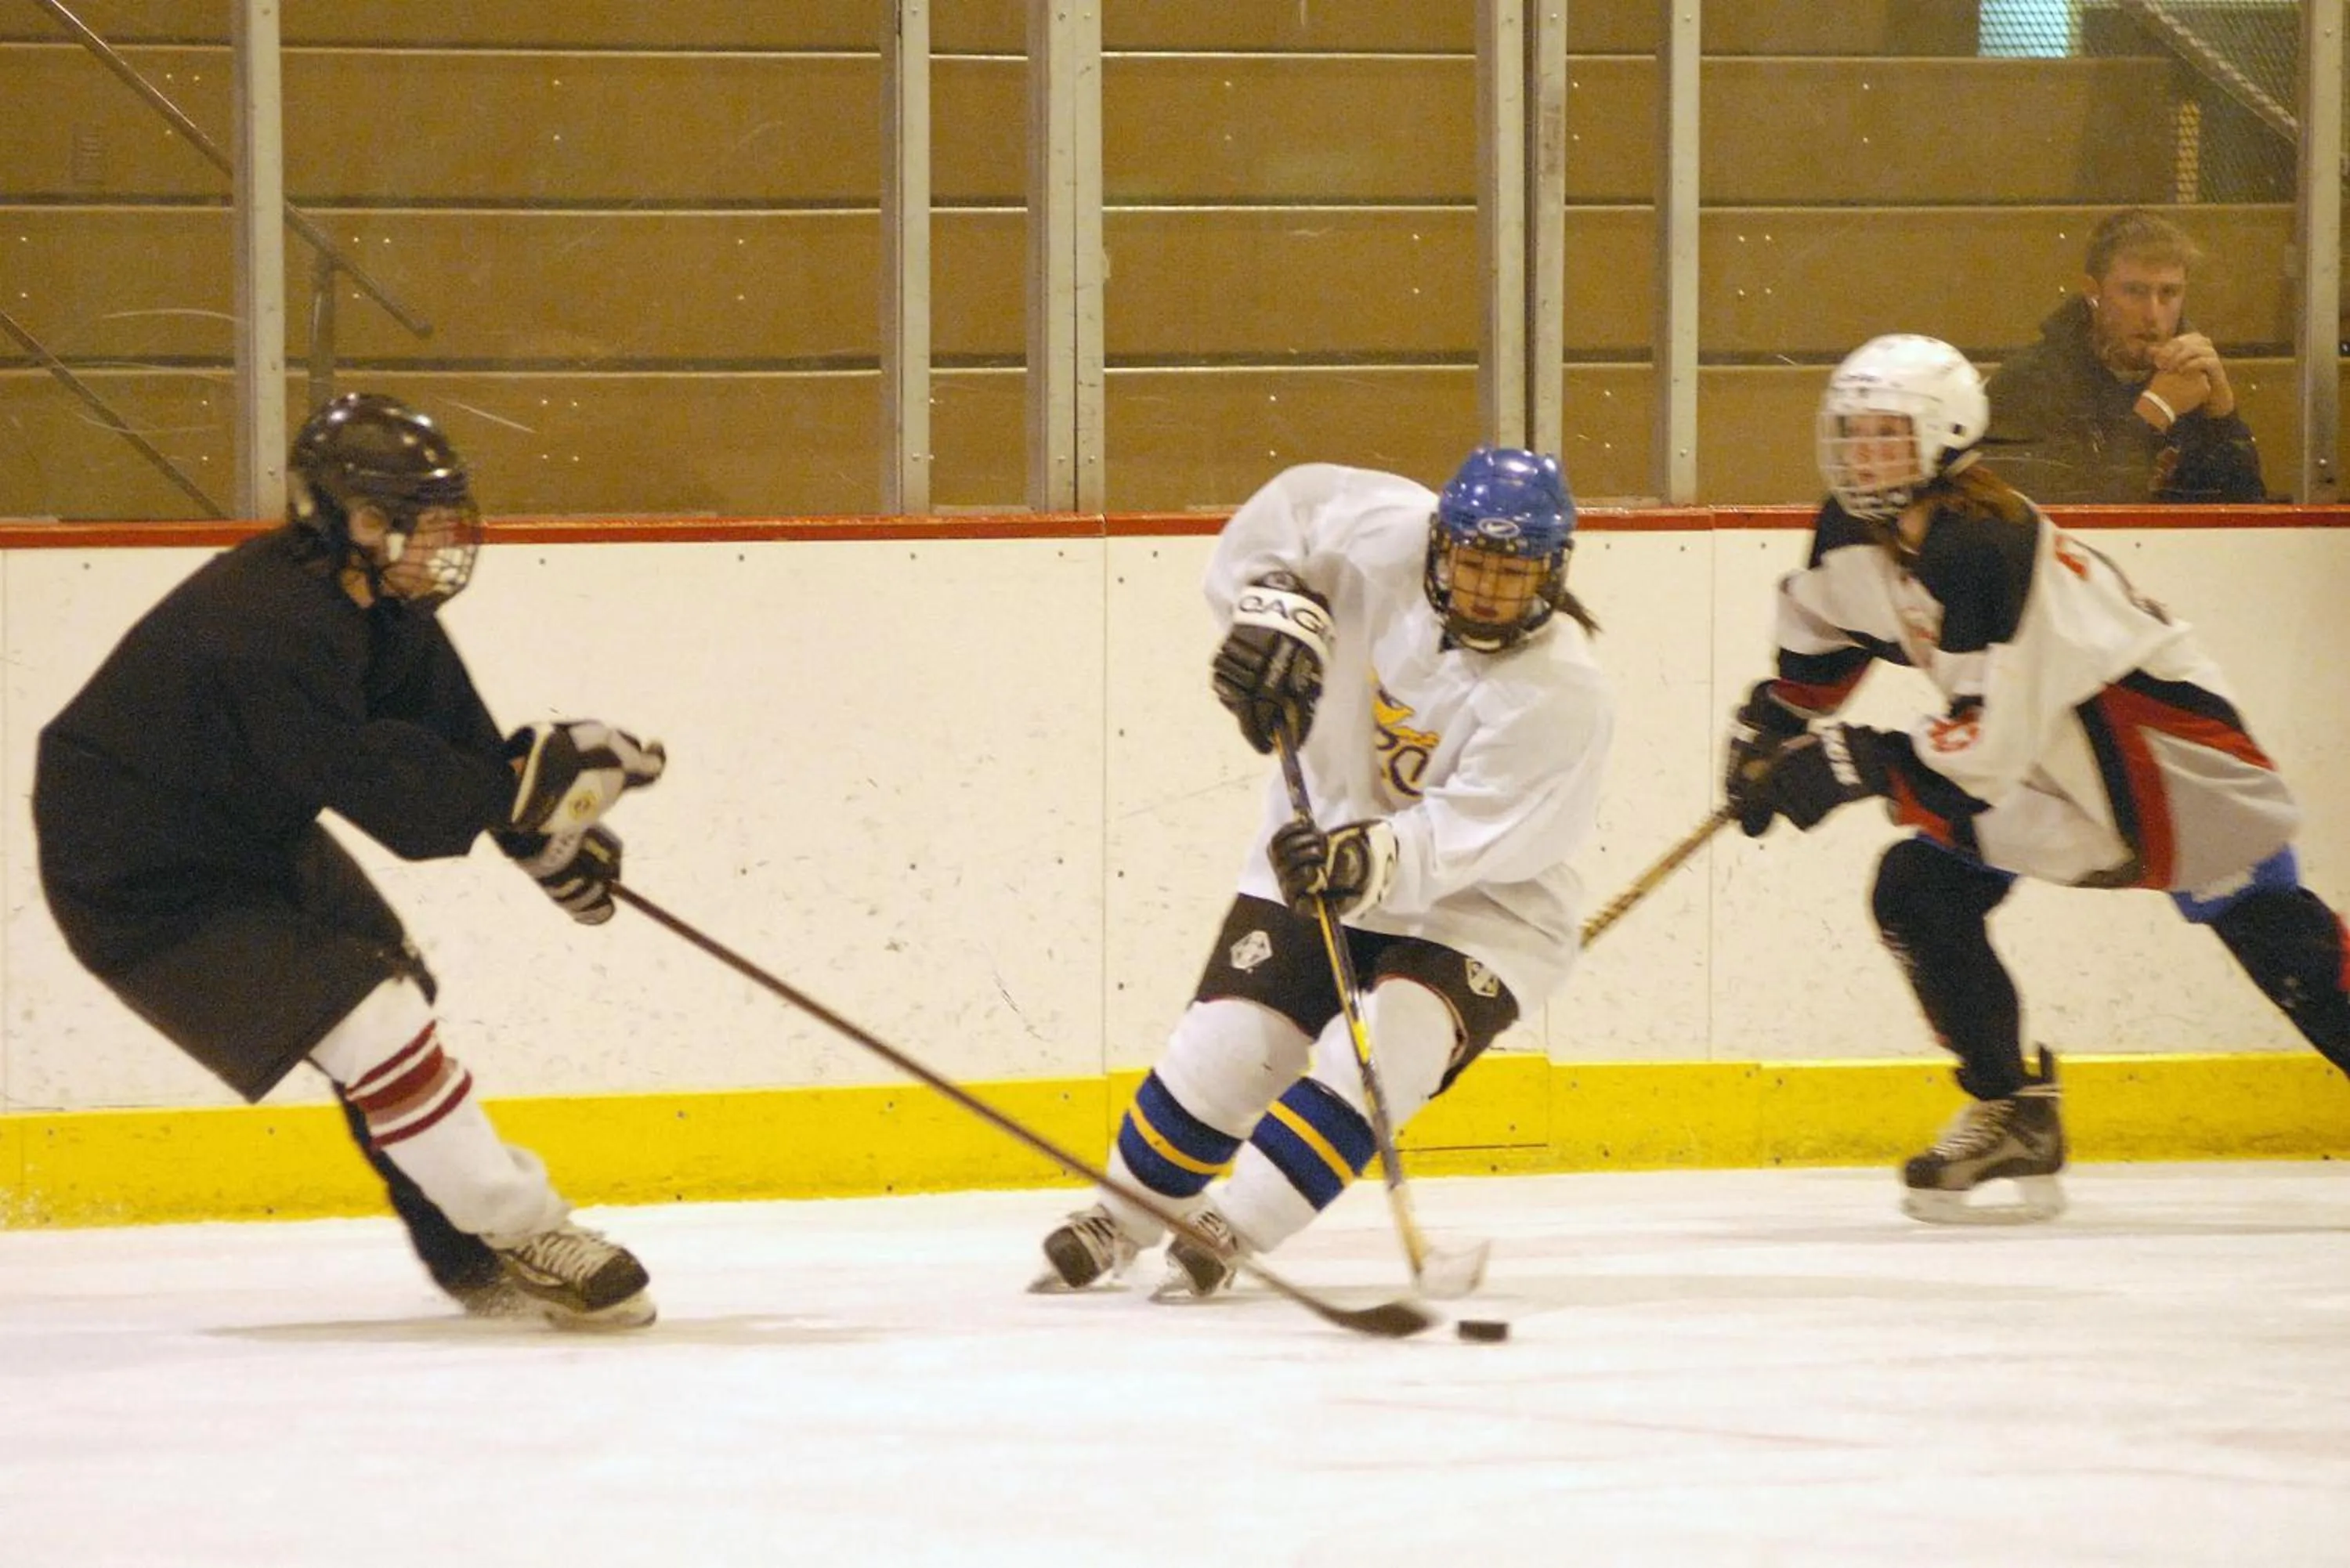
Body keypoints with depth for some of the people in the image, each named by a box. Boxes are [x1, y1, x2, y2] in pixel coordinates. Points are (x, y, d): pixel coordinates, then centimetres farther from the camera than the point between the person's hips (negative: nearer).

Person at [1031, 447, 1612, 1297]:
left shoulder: (1563, 694, -26)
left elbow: (1462, 837, -31)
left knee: (1374, 1061, -26)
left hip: (1478, 907, -3)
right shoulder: (1390, 538, -18)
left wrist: (1371, 863, -47)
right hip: (1322, 845, 4)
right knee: (1227, 1047, -4)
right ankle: (1118, 1218, 19)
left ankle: (1225, 1232, -13)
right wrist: (1276, 613, -18)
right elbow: (1284, 512, -1)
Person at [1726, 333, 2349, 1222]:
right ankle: (2012, 1120, 5)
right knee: (1918, 893, -6)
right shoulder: (1857, 532, -6)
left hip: (2157, 732, -8)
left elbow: (1994, 740, -34)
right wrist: (1772, 724, 10)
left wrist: (1856, 763, -31)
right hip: (2043, 758, 9)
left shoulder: (1984, 548, -32)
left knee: (2274, 933, -10)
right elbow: (1822, 630, 18)